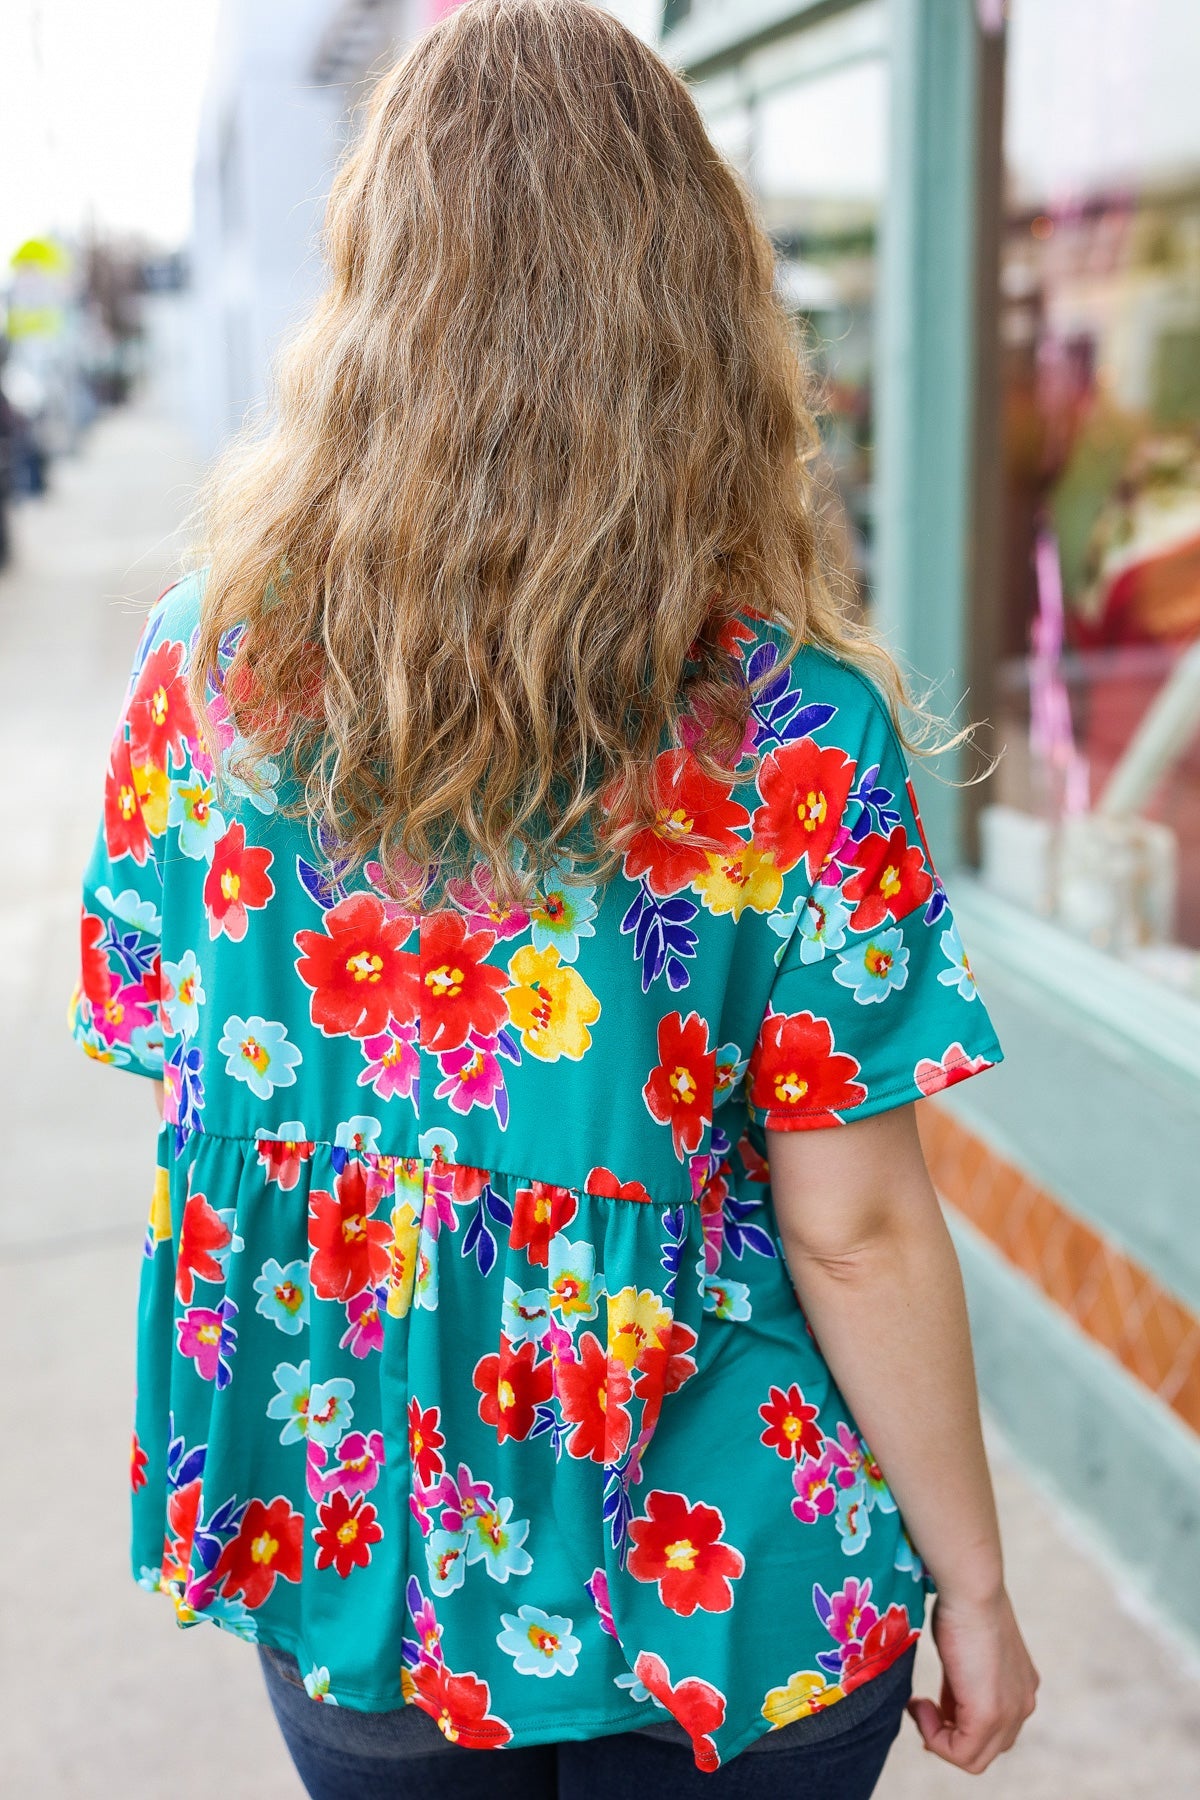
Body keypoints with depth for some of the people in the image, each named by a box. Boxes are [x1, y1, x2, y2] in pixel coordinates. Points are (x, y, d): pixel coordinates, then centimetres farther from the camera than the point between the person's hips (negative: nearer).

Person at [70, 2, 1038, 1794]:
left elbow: (170, 1050, -1)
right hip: (729, 1586, -1)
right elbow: (855, 1230, -17)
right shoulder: (797, 725, -20)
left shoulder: (206, 655, -12)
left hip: (342, 1568, 2)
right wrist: (971, 1584, -3)